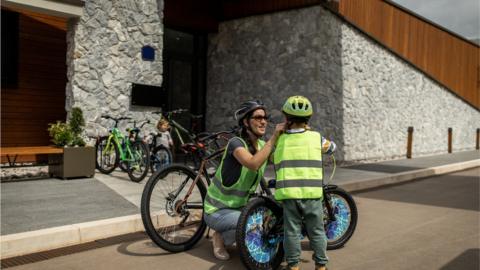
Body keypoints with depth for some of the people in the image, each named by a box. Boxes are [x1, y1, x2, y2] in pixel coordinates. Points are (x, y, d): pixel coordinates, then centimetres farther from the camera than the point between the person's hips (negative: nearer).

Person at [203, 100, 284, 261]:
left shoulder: (263, 146, 1)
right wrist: (274, 137, -37)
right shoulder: (236, 143, -22)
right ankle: (220, 238, -1)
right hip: (216, 211, -7)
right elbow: (253, 164, -39)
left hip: (239, 207, 7)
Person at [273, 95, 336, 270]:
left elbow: (275, 165, 13)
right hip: (312, 192, 0)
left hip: (288, 193, 0)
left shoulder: (280, 140, 6)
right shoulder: (315, 137, 6)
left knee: (292, 231, 10)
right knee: (316, 231, 12)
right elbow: (331, 147, 25)